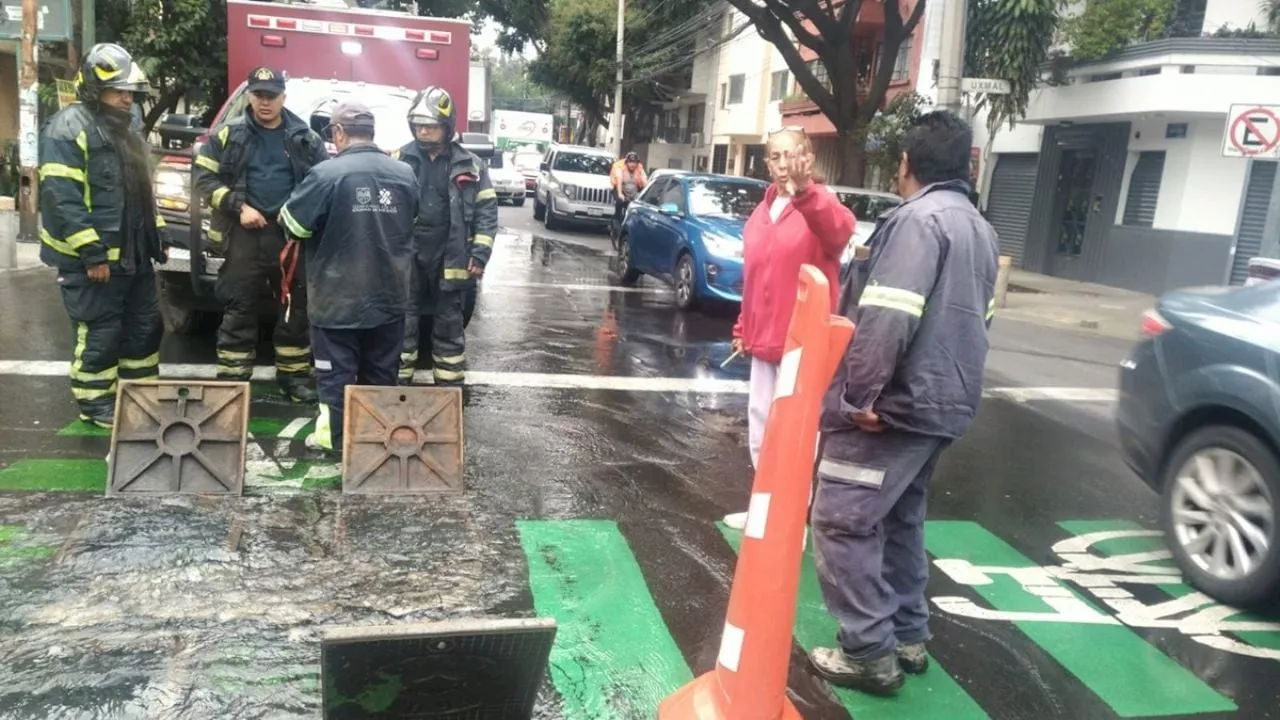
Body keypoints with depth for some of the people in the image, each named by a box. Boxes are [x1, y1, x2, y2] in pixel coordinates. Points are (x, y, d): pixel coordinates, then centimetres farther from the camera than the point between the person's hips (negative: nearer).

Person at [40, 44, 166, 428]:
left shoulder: (124, 129, 16)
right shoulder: (68, 128, -14)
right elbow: (62, 197, -21)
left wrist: (156, 234, 17)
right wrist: (91, 252, -24)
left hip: (133, 254, 9)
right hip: (92, 259, -9)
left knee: (145, 325, 14)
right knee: (99, 334, 0)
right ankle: (96, 405, 13)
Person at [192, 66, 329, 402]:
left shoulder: (305, 137, 8)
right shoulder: (228, 133, 4)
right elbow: (204, 176, 0)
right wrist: (238, 207, -11)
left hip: (293, 234, 2)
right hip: (244, 234, -1)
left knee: (295, 310, 8)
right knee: (239, 310, 1)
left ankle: (295, 377, 19)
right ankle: (232, 380, 9)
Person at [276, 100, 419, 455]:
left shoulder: (327, 173, -16)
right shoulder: (404, 174, 0)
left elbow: (293, 223, -11)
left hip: (339, 298, -4)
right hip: (390, 296, 5)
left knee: (337, 374, 7)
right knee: (381, 373, 15)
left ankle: (336, 438, 13)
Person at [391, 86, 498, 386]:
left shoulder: (470, 166, 1)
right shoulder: (399, 160, 3)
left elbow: (486, 212, 1)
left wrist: (479, 254, -7)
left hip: (450, 260, 0)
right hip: (406, 258, 1)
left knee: (449, 326, 10)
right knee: (402, 324, 6)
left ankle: (450, 388, 21)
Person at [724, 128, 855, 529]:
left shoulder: (818, 205, -11)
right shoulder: (761, 211, 10)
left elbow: (840, 229, -37)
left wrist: (805, 191, -53)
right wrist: (743, 328, 18)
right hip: (764, 339, 8)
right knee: (760, 423, 16)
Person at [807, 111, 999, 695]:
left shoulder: (918, 219, -16)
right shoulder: (981, 230, 16)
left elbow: (888, 317, -26)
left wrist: (860, 393, -23)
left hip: (889, 405, -10)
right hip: (943, 403, 10)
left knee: (843, 522, -2)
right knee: (899, 518, 20)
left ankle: (869, 652, 3)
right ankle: (908, 635, 28)